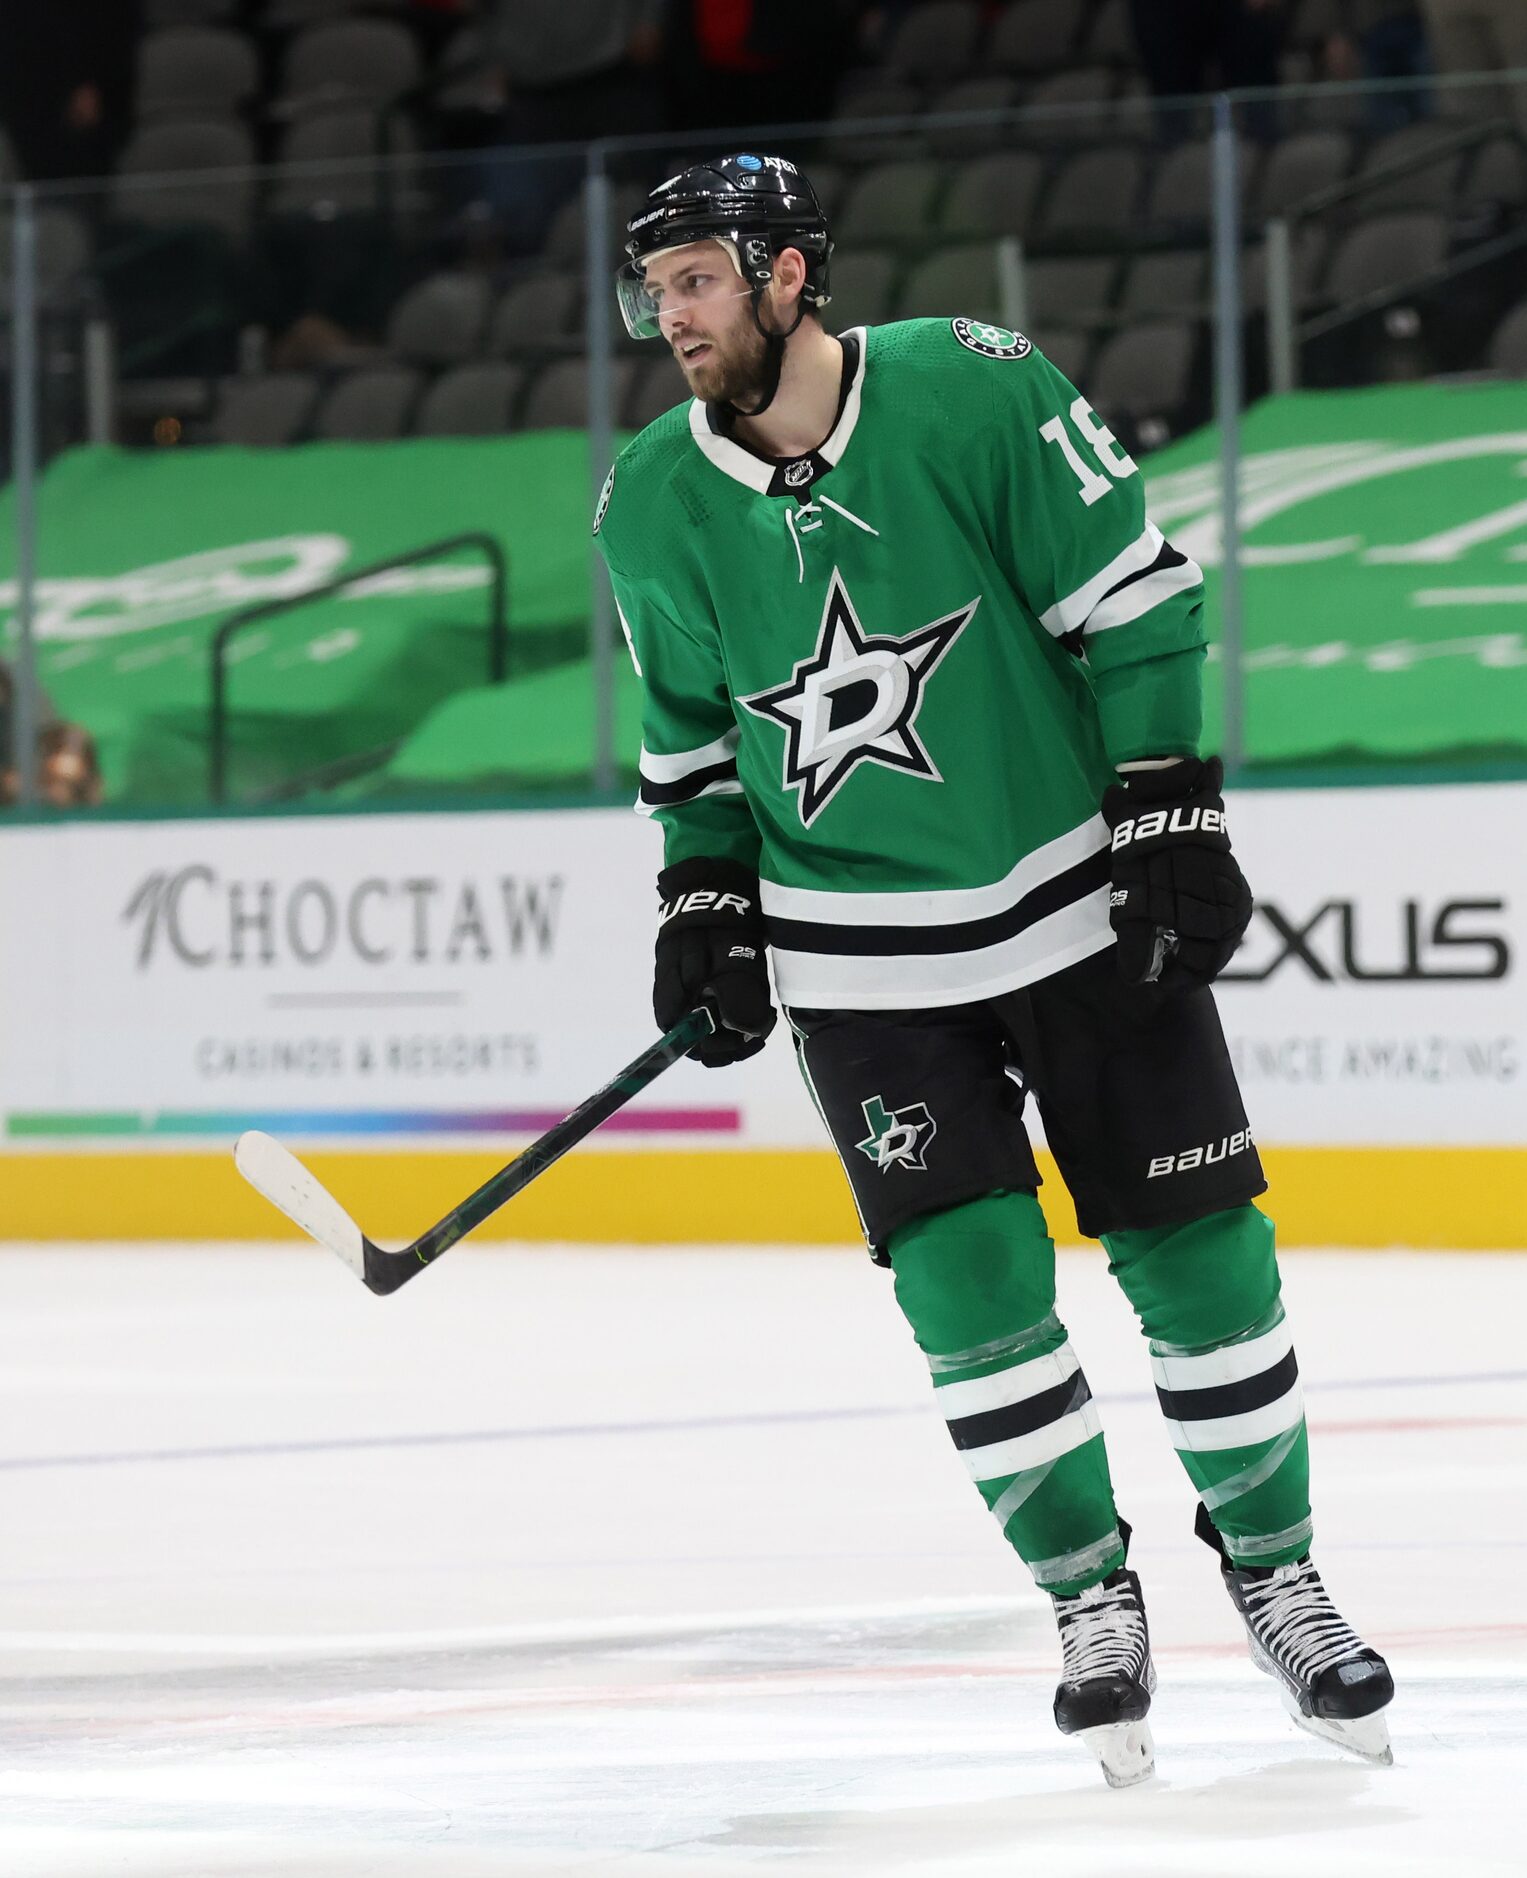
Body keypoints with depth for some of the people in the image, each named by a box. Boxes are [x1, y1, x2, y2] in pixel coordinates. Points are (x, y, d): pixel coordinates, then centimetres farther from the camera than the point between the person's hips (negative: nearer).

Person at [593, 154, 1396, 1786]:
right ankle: (1090, 1601, 12)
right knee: (969, 1280, -6)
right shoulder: (655, 504, -4)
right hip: (863, 961, 2)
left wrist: (1171, 822, -12)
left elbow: (1135, 601, -9)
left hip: (1081, 903, -2)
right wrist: (704, 908, 4)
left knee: (1198, 1252, 1)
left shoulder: (974, 390, -14)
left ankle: (1273, 1568, 19)